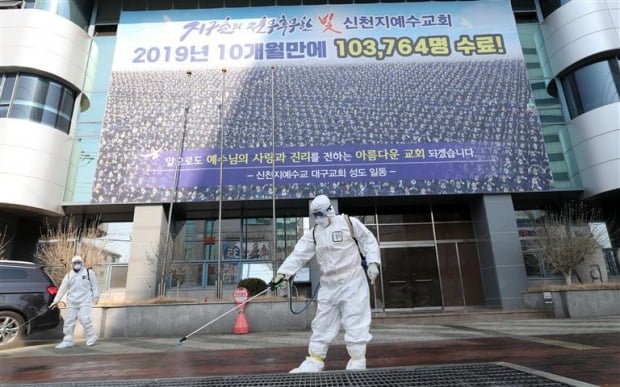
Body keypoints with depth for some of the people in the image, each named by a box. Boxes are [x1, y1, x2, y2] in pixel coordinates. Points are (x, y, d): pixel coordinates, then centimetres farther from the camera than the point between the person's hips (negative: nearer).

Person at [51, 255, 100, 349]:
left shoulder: (89, 272, 1)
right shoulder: (68, 275, 11)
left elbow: (94, 285, 2)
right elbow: (62, 288, 11)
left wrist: (96, 296, -3)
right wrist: (56, 300, 5)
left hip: (85, 300, -5)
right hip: (72, 302, 5)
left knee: (84, 318, -14)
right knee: (69, 320, 6)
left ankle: (91, 336, 3)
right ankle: (68, 340, 19)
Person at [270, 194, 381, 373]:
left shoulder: (348, 222, -6)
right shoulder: (313, 233, 7)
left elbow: (368, 240, 0)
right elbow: (299, 254, 0)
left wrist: (373, 262, -10)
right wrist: (282, 273, -10)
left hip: (352, 280, -5)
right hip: (329, 283, 5)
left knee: (355, 322, -2)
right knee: (322, 323, 9)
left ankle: (357, 362, 11)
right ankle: (314, 361, 19)